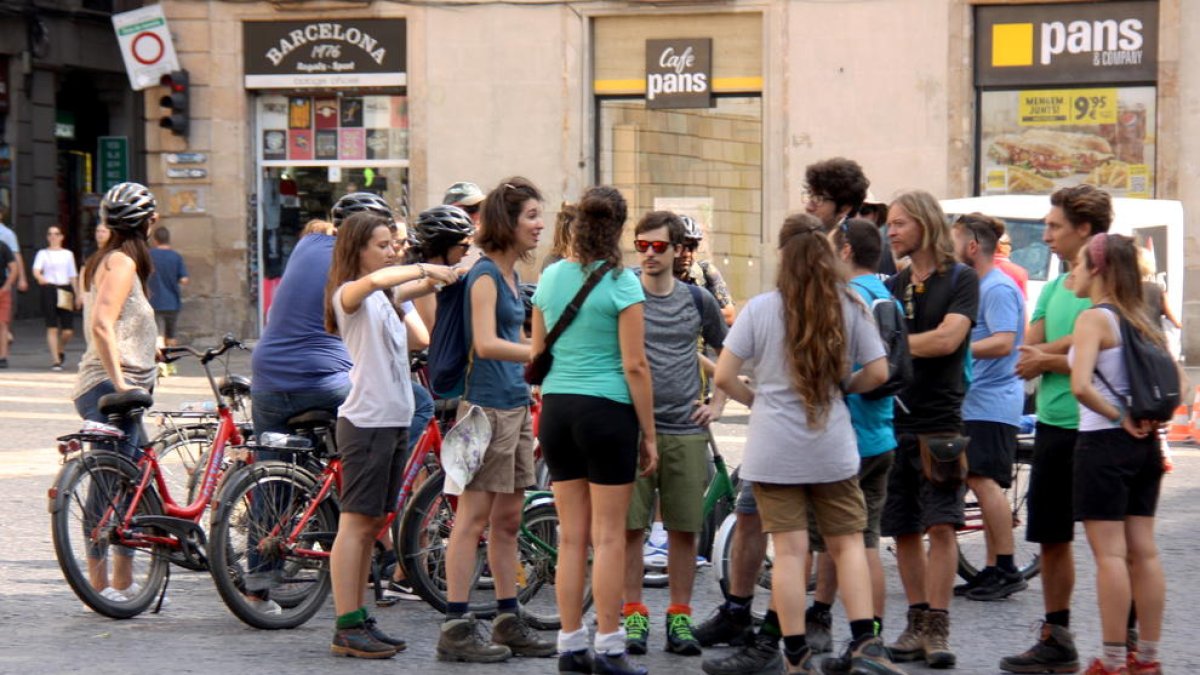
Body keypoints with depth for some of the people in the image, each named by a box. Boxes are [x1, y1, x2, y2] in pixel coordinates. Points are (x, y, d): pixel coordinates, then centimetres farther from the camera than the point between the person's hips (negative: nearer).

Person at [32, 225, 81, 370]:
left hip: (66, 290, 2)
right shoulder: (43, 254, 7)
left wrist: (78, 294, 13)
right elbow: (36, 270, -10)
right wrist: (40, 277, -32)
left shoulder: (68, 254, 15)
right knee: (52, 327, -7)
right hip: (49, 290, -2)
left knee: (68, 331, -5)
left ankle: (61, 349, 27)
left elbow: (73, 276, 17)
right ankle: (55, 360, -2)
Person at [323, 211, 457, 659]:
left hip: (395, 420, 9)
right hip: (366, 420, -9)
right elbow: (376, 279, -30)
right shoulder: (349, 295, -11)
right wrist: (423, 269, -25)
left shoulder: (384, 300, 19)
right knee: (356, 522, -7)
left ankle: (359, 621, 15)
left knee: (372, 524, 11)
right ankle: (346, 629, -7)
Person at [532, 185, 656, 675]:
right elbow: (634, 365, -11)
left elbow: (537, 356, 13)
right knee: (609, 536, 0)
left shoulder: (551, 277, 7)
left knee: (571, 537, 10)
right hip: (607, 410, -5)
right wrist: (649, 434, -4)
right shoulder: (620, 283, -9)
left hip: (556, 409, 5)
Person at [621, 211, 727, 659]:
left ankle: (680, 617, 11)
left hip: (685, 431, 2)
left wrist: (717, 404, 12)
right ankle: (634, 616, 7)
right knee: (630, 527, -1)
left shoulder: (698, 301, 8)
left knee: (684, 529, 3)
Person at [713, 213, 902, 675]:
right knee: (847, 542, 10)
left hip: (774, 449, -1)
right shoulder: (850, 307, -2)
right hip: (832, 447, 1)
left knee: (789, 550, 1)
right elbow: (877, 373, 1)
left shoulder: (760, 308, -5)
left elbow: (723, 376, -7)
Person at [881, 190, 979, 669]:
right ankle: (917, 624, 14)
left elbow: (947, 339, -15)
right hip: (894, 420, 5)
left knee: (941, 525, -11)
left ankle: (937, 629, -9)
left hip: (940, 421, -5)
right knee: (904, 529, 6)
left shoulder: (960, 279, -2)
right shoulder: (892, 287, 15)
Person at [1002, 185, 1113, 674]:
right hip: (1052, 426, 8)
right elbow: (1026, 357, 7)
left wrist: (1048, 359, -9)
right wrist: (1069, 343, -8)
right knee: (1051, 536, 14)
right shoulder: (1054, 288, 14)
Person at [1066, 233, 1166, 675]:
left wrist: (1119, 418, -15)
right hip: (1144, 447, 8)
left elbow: (1081, 385, -27)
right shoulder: (1140, 321, 11)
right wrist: (1152, 419, 6)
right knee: (1143, 551, 10)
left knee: (1109, 554, -4)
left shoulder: (1094, 319, -12)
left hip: (1103, 443, -8)